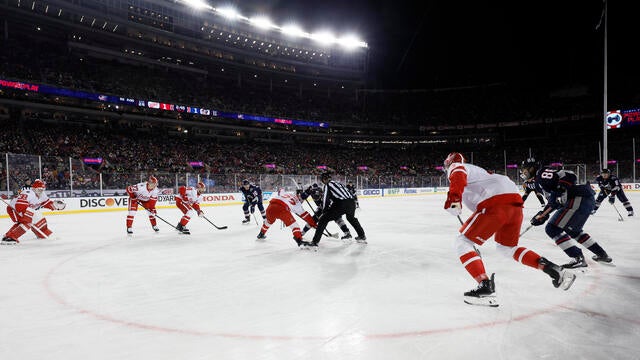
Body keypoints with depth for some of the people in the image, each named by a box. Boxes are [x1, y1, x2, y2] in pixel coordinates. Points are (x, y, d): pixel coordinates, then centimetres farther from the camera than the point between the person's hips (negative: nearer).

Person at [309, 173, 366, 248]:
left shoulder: (327, 186, 10)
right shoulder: (338, 183, 30)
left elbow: (326, 200, 2)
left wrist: (324, 212, 12)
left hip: (341, 204, -7)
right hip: (351, 202, 7)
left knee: (324, 219, 2)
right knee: (351, 218, 37)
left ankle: (315, 241, -5)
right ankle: (362, 236, 43)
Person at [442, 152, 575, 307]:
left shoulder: (455, 167, 13)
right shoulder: (476, 170, 38)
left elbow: (458, 175, -14)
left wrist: (453, 197, -29)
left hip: (496, 204, -9)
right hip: (515, 203, 9)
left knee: (462, 241, -3)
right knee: (507, 247, 28)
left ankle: (485, 287, -16)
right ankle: (554, 269, 20)